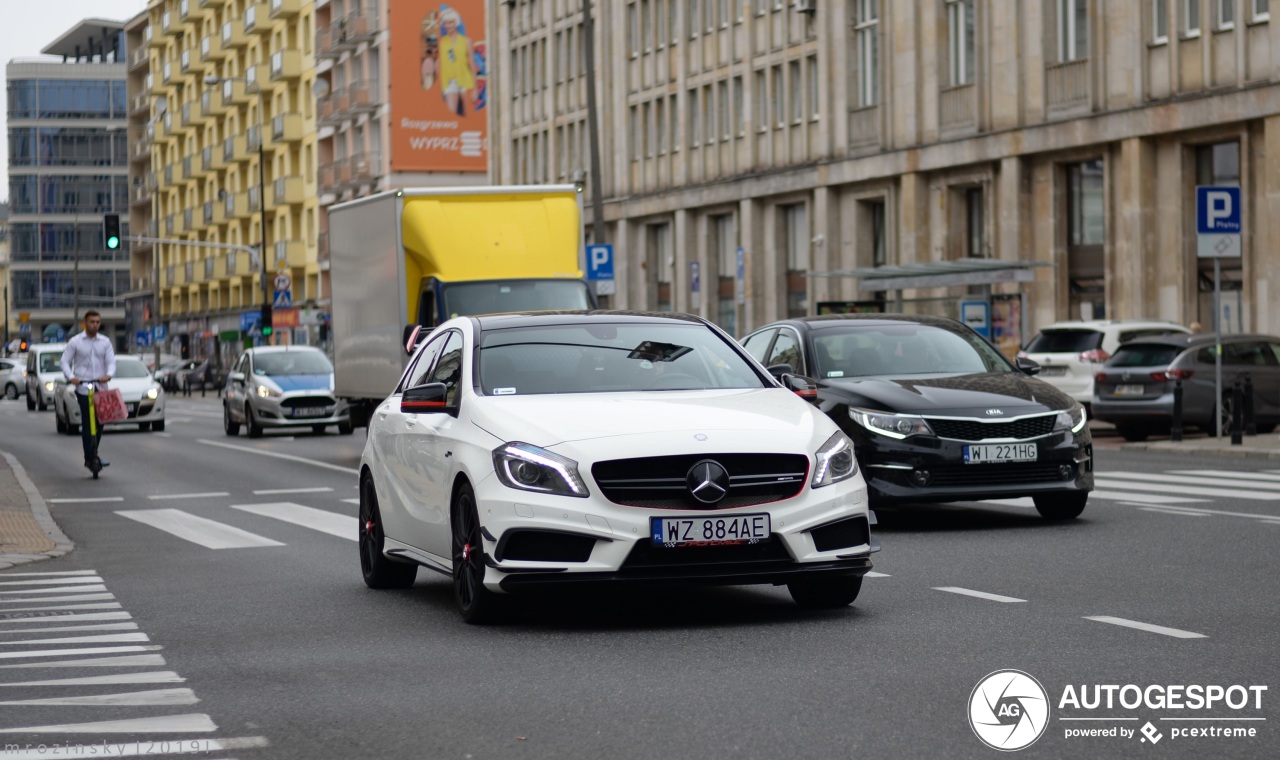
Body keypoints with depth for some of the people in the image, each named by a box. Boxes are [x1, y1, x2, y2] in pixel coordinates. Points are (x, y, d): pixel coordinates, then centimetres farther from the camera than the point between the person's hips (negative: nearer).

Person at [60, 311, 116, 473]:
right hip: (83, 387, -3)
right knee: (87, 423, -9)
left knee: (100, 422, 7)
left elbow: (111, 361, 3)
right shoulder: (75, 342, 3)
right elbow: (65, 361, 2)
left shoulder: (105, 342, 9)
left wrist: (109, 375, -18)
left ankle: (94, 454, 23)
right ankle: (89, 458, -7)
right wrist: (71, 377, -16)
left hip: (101, 386, 3)